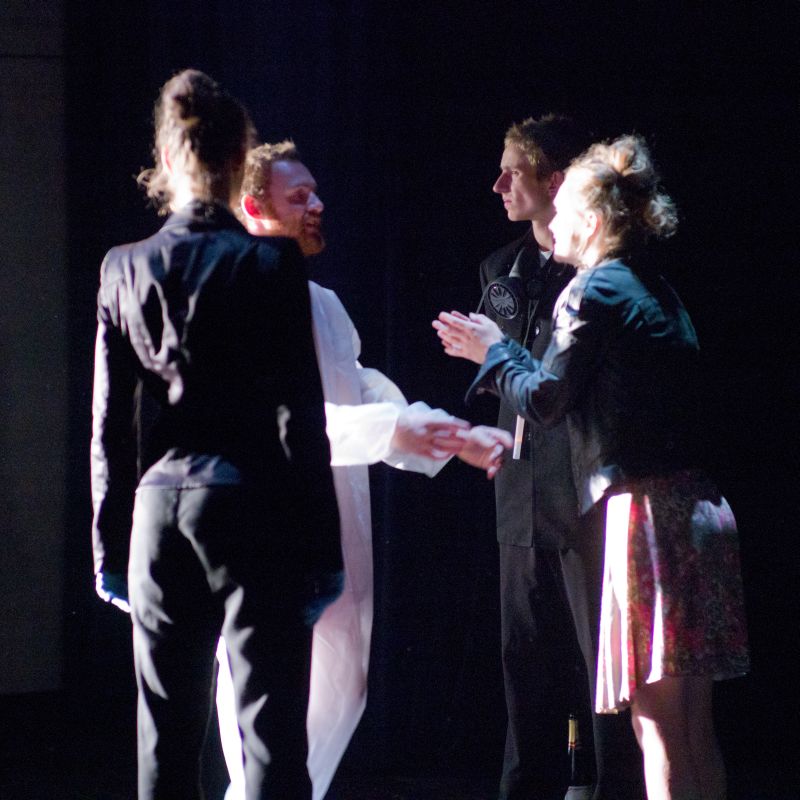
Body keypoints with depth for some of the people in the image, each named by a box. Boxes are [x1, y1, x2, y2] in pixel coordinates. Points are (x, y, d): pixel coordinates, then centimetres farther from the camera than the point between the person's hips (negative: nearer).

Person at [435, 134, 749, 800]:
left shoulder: (594, 293, -8)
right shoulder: (656, 292, 18)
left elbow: (544, 400, -7)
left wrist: (495, 351, 10)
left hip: (649, 512, -9)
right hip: (698, 511, 9)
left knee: (658, 726, -8)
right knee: (694, 730, 11)